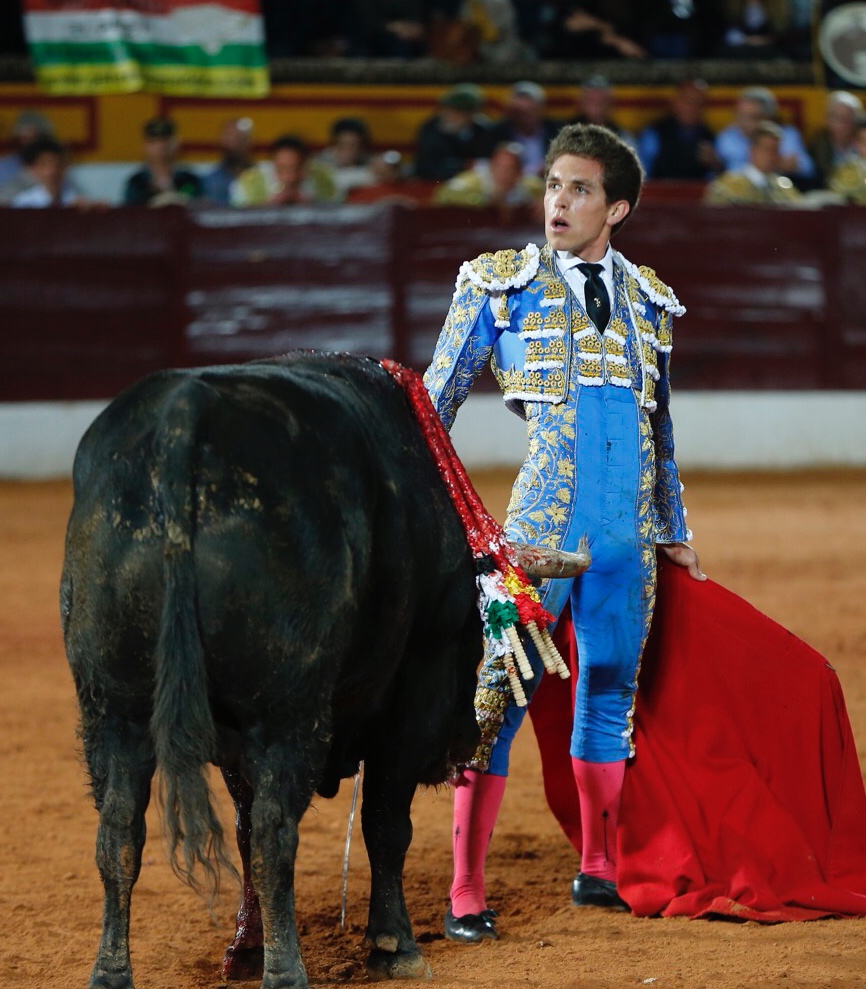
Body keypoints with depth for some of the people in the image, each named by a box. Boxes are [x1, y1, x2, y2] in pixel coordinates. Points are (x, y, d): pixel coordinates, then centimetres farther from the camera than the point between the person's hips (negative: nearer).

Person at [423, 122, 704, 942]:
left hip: (626, 529, 4)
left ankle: (598, 870, 27)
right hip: (541, 521, -4)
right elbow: (436, 401, 7)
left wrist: (674, 531, 26)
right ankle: (466, 894, -4)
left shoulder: (649, 300, 14)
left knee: (610, 695, 12)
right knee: (500, 697, -7)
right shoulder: (500, 284, 3)